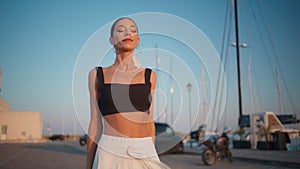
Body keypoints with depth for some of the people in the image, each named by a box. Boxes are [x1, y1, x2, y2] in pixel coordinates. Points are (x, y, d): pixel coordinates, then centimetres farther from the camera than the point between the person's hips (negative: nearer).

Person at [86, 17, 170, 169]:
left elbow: (149, 122, 12)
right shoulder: (98, 75, 4)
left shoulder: (149, 76, 9)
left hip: (145, 154, 2)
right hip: (110, 154, -1)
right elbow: (95, 124, 5)